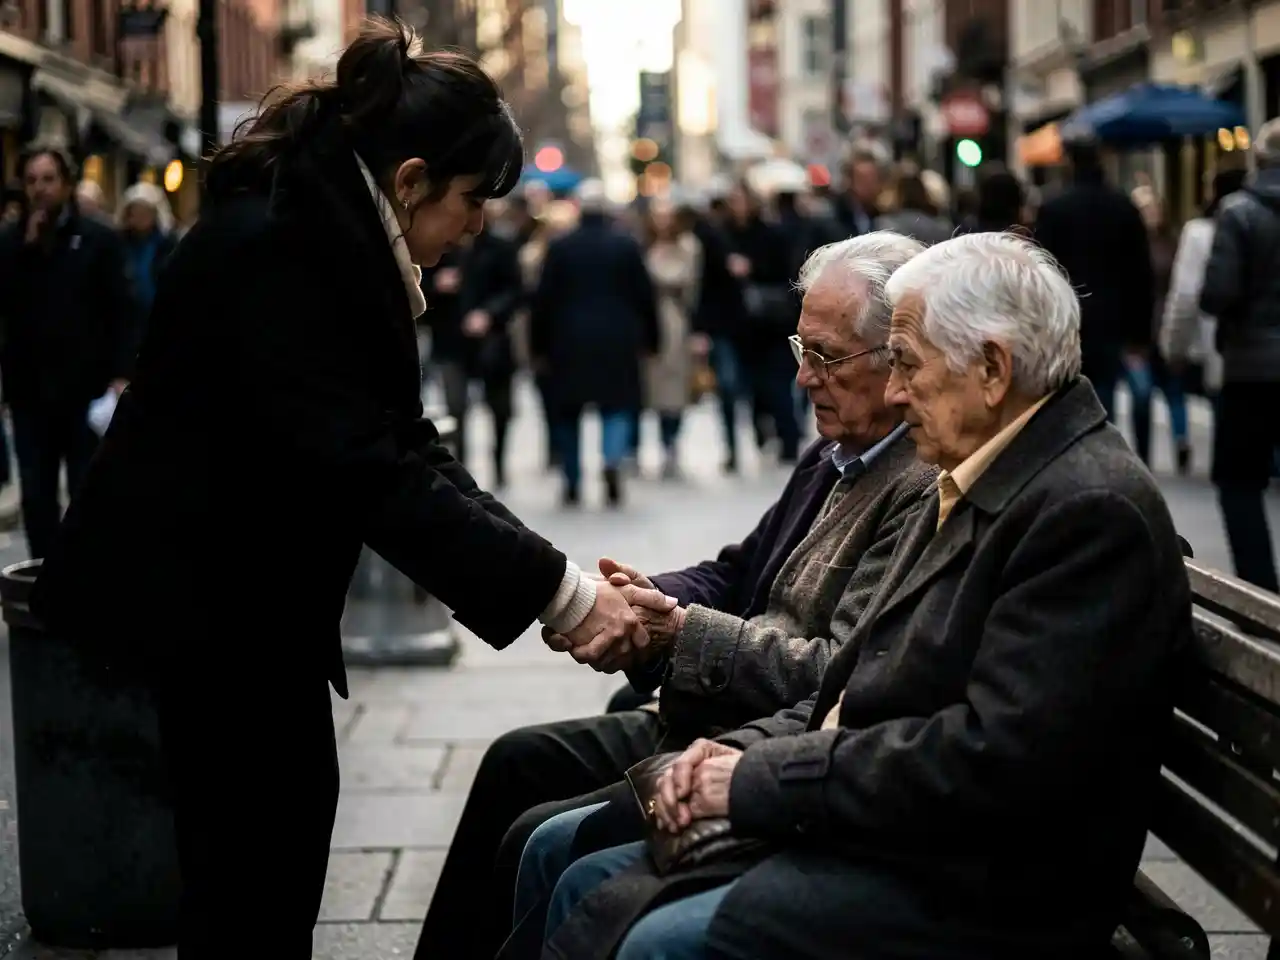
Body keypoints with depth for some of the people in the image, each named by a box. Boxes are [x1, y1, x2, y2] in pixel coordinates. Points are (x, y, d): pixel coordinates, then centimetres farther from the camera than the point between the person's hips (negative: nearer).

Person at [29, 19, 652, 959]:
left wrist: (546, 568, -12)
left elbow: (401, 439, 0)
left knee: (290, 801, 12)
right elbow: (361, 466, -32)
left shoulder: (337, 231, 2)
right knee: (255, 822, -2)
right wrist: (553, 588, -31)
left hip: (254, 572, 9)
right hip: (192, 580, -9)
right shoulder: (278, 244, -27)